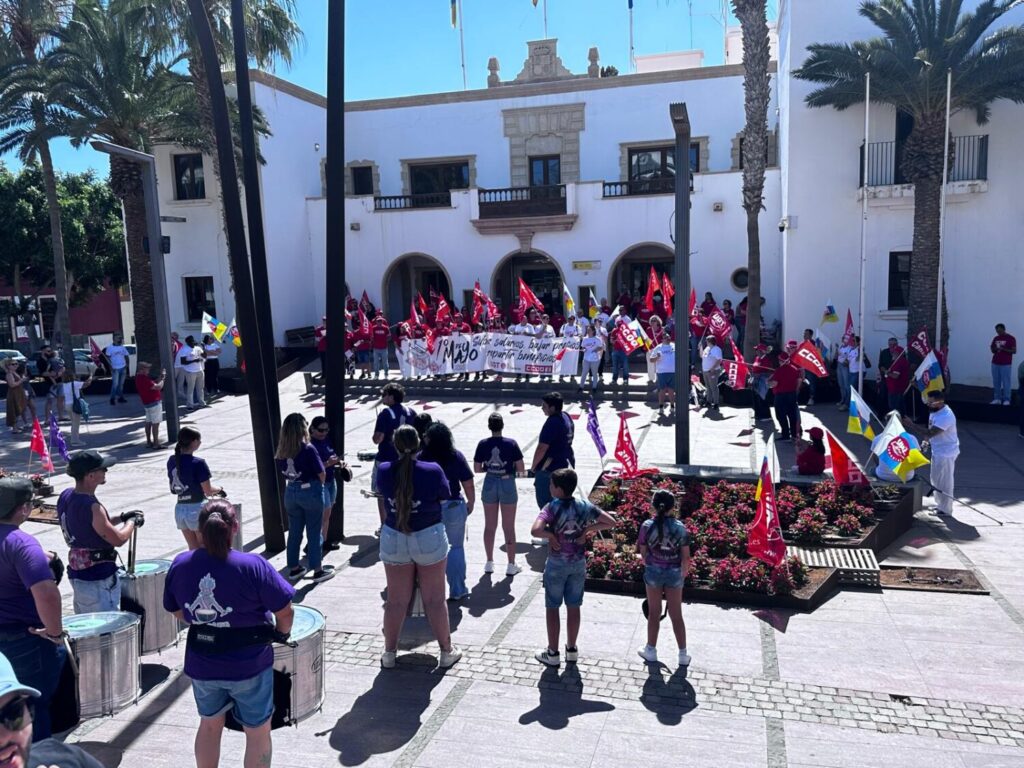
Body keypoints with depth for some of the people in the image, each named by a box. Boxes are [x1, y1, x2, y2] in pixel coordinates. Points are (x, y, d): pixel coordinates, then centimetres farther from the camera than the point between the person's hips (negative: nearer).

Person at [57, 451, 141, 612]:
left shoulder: (66, 496, 1)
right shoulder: (91, 507, -27)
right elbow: (118, 539, -21)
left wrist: (120, 518, 11)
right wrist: (132, 522, -3)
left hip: (77, 573, 9)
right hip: (98, 580, -9)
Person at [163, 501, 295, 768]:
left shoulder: (180, 565, -8)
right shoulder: (253, 566, -22)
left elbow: (177, 611, 6)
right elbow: (285, 612, -17)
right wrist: (282, 632, 4)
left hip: (201, 665, 4)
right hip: (248, 664, -4)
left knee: (209, 725, 27)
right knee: (258, 732, 15)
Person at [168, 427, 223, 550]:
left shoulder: (171, 461, 2)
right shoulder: (198, 463, -18)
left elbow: (173, 489, 10)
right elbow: (208, 491, -14)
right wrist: (219, 490, 7)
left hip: (179, 509, 6)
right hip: (197, 508, -6)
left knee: (193, 548, 17)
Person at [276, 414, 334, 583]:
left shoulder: (282, 451, -2)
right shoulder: (308, 449, -18)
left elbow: (283, 472, 8)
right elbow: (322, 475, -14)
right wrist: (317, 484, 5)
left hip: (291, 492, 5)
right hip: (310, 492, -5)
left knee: (294, 532, 16)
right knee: (314, 533, 5)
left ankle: (294, 569, 26)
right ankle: (318, 571, 14)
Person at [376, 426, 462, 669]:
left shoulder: (384, 472, -9)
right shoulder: (433, 471, -16)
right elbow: (443, 496, -1)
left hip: (393, 539, 2)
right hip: (429, 538, -2)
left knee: (396, 600, 14)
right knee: (435, 599, 10)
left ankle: (389, 653, 24)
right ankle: (447, 651, 23)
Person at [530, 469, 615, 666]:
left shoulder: (552, 507, -19)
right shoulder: (585, 506, -6)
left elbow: (536, 530, -34)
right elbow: (611, 522, -2)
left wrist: (551, 535, -16)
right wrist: (588, 529, -1)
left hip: (556, 564, -4)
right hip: (579, 563, 4)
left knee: (552, 608, 10)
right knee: (573, 607, 16)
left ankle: (552, 653, 18)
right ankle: (572, 649, 29)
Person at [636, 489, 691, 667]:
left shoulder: (647, 526, -12)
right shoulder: (680, 528, -12)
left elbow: (642, 552, -4)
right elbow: (686, 557, -8)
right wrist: (684, 573, 9)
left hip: (653, 572, 0)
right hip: (674, 573, 0)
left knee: (654, 612, 15)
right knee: (676, 614, 12)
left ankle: (651, 651, 26)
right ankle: (683, 654, 20)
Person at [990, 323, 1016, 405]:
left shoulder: (1011, 339, -2)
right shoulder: (996, 338, 13)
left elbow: (1014, 351, -6)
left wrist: (1003, 349, -18)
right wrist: (993, 348, -7)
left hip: (1006, 364, -5)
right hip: (995, 363, 5)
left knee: (1005, 382, -4)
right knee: (996, 382, 4)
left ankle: (1006, 400, 0)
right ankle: (997, 399, 8)